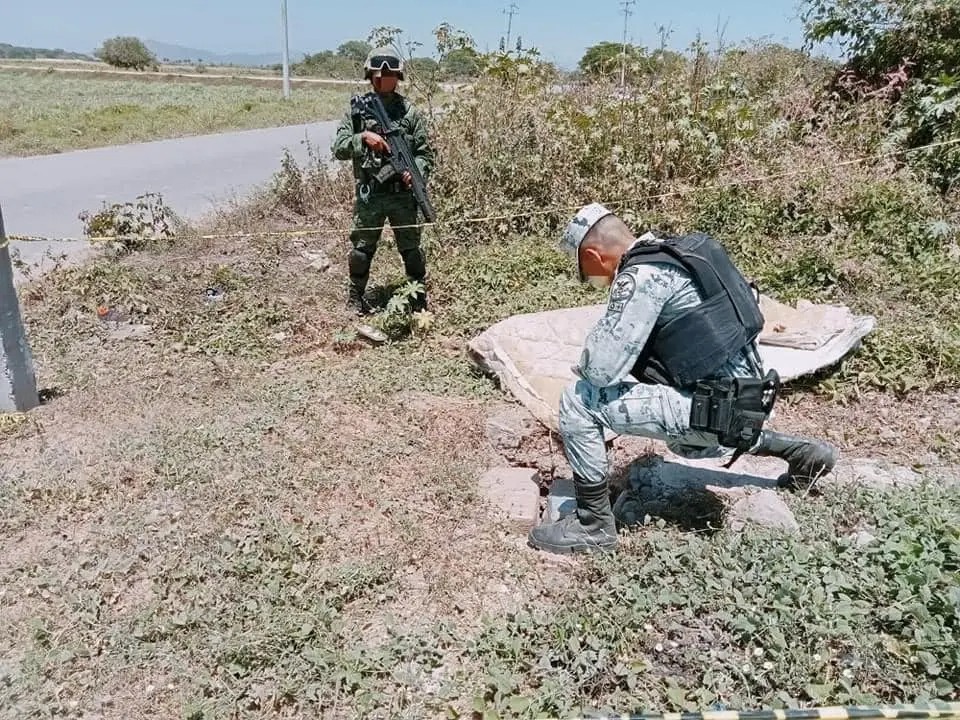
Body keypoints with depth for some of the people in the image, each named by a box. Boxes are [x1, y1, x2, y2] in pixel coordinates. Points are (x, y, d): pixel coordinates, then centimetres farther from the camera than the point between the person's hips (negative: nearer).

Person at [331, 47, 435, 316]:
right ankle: (356, 297, 26)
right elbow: (338, 148, -3)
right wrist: (364, 137, -20)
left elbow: (425, 152, 4)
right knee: (361, 248, 9)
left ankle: (419, 298, 23)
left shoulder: (409, 112, 3)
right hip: (369, 194, 0)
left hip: (403, 193, 0)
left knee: (411, 248, 7)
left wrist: (416, 171, -17)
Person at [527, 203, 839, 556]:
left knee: (580, 401, -13)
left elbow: (602, 369, -23)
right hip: (743, 399, 10)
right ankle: (803, 452, 38)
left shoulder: (640, 276, -20)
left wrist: (585, 365, -1)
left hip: (716, 409, -10)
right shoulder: (671, 253, 10)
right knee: (686, 444, 40)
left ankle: (593, 525, 0)